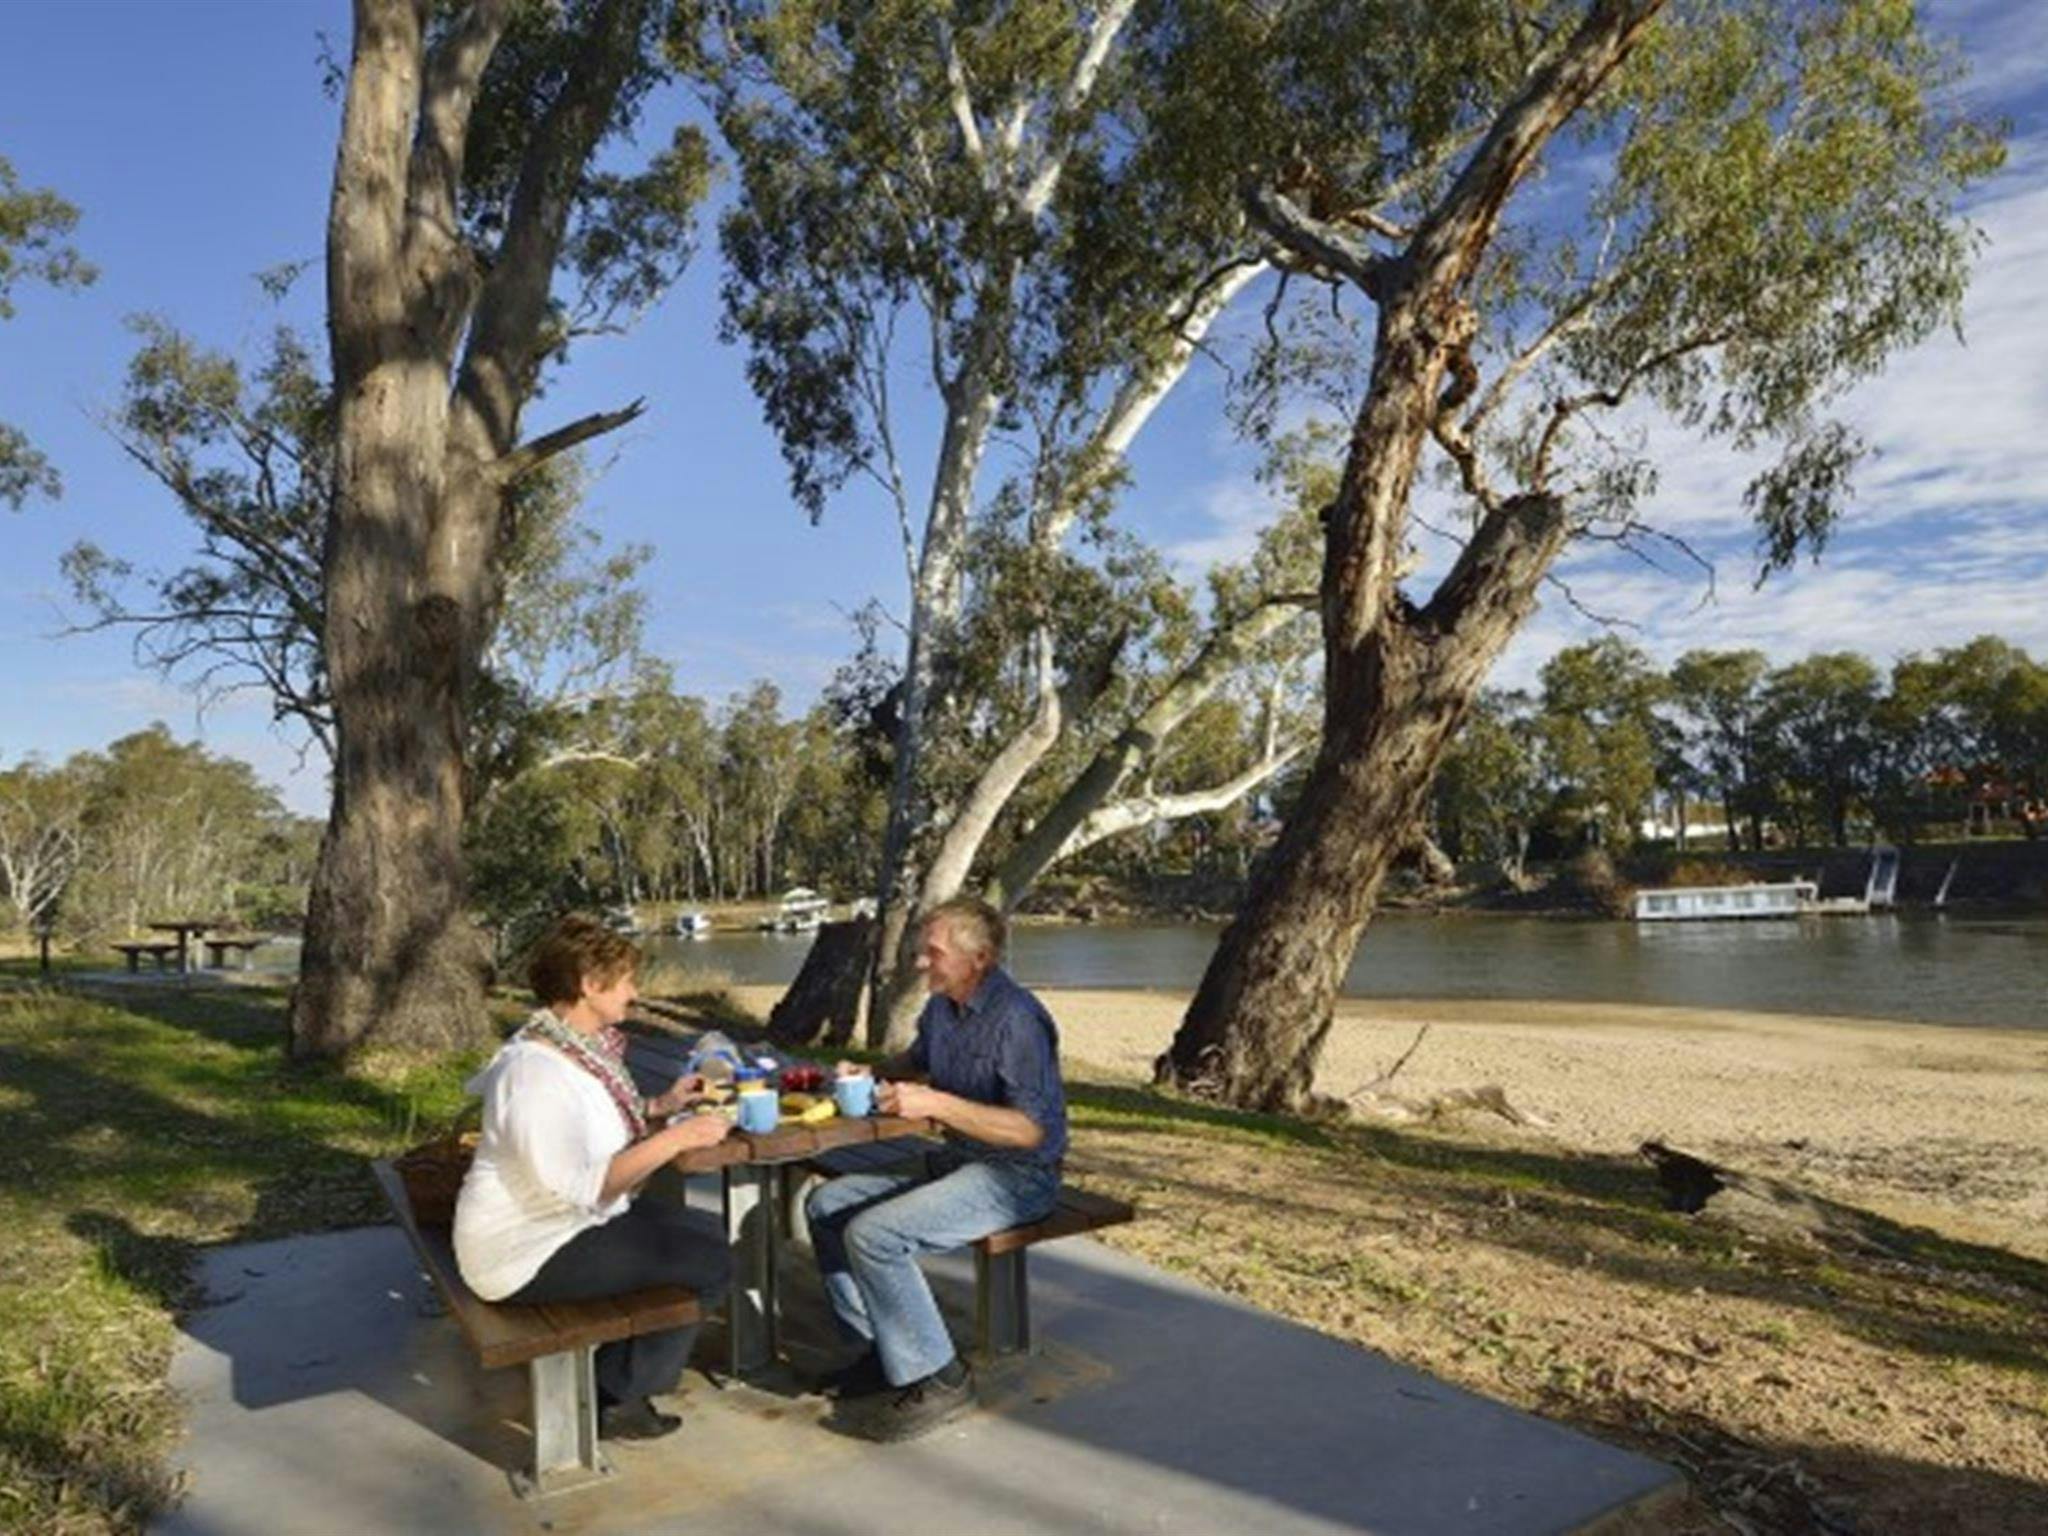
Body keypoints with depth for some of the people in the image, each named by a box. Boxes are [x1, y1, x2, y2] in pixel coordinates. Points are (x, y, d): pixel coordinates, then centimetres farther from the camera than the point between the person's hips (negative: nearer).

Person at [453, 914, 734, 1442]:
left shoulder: (581, 1047, 3)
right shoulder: (537, 1071, -27)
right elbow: (582, 1186, -32)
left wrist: (659, 1108, 4)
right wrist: (676, 1138, -30)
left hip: (572, 1220, 10)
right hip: (528, 1251, -10)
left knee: (699, 1236, 12)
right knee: (710, 1262, -11)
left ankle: (616, 1378, 19)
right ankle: (614, 1399, 7)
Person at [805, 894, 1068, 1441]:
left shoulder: (1015, 1019, -22)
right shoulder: (941, 1008, 6)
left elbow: (1030, 1130, -26)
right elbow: (917, 1059, 30)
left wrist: (937, 1103, -28)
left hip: (1017, 1176, -10)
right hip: (957, 1162, 10)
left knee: (874, 1233, -24)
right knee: (827, 1205, 4)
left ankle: (936, 1378, -9)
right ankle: (878, 1351, 12)